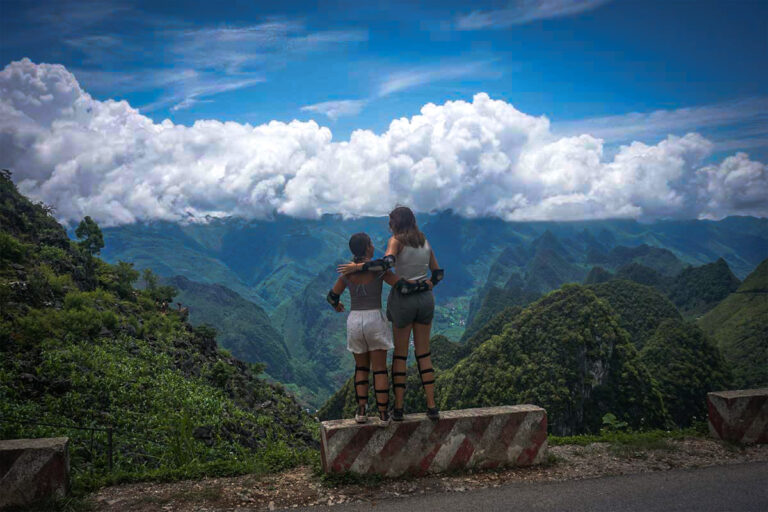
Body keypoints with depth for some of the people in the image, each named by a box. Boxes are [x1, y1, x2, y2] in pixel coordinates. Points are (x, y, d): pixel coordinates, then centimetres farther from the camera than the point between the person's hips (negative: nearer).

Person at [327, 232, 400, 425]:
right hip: (375, 320, -3)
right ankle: (383, 413, 9)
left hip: (354, 321, 3)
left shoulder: (347, 272, 3)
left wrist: (336, 305, 33)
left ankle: (361, 410, 10)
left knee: (361, 367, 18)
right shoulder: (378, 269, -9)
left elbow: (332, 296, 10)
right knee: (380, 369, 7)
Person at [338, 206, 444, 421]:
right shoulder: (425, 242, 10)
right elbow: (438, 273, 12)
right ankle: (431, 406, 8)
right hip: (426, 299, 4)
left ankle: (398, 407, 8)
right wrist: (424, 286, 8)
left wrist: (357, 267, -24)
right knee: (423, 353, 11)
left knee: (400, 353, 8)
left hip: (403, 300, -4)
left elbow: (387, 262, -28)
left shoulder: (397, 240, -9)